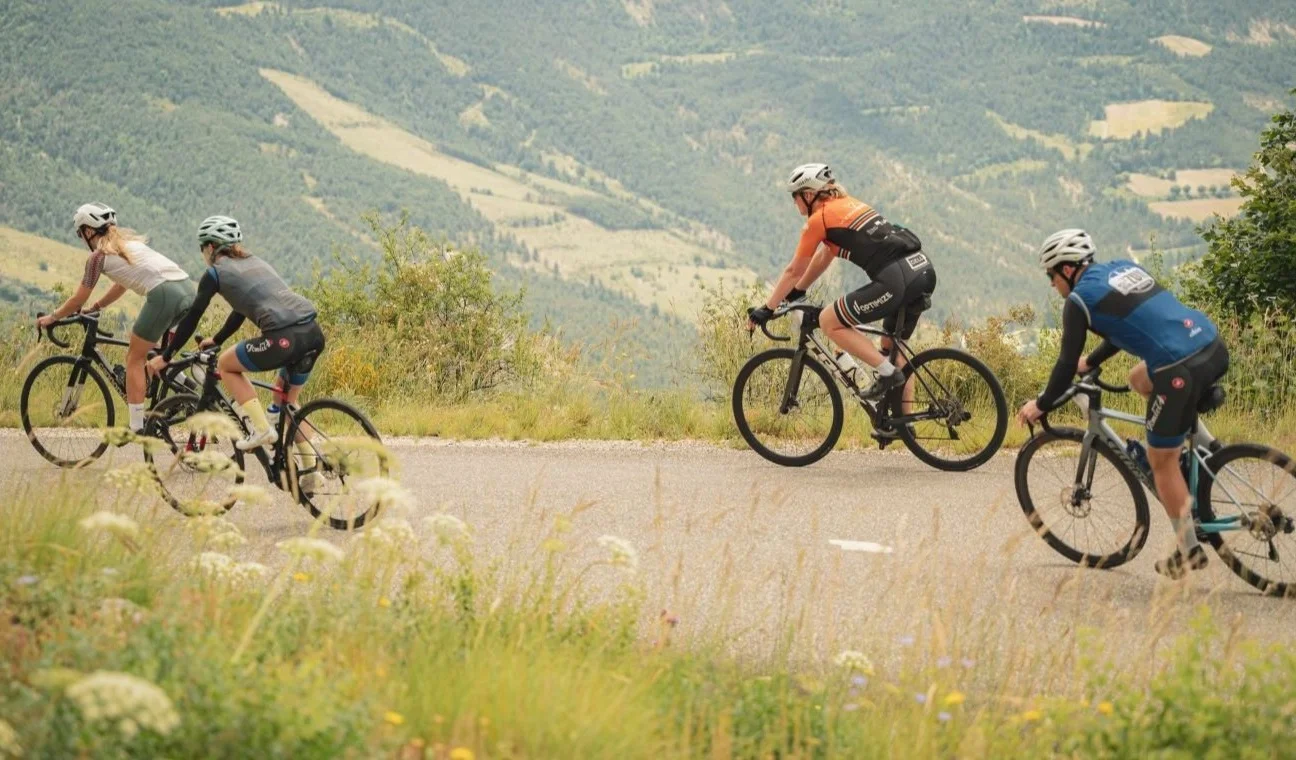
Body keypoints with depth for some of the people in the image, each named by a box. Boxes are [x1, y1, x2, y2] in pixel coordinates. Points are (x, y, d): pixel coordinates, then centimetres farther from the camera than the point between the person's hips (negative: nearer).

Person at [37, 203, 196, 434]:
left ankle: (136, 428, 2)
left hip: (163, 294, -7)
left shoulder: (98, 256, 8)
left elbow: (78, 300, 15)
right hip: (188, 287, 7)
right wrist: (96, 307, 43)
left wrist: (52, 317, 29)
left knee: (135, 358, 6)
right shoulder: (130, 241, 29)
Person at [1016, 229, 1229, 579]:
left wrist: (1040, 405, 16)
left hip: (1181, 370, -8)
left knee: (1161, 461, 8)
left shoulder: (1080, 299, -1)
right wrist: (1090, 361, 46)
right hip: (1215, 347, 8)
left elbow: (1067, 364, 2)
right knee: (1140, 379, 33)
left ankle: (1189, 551, 14)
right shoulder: (1124, 268, 22)